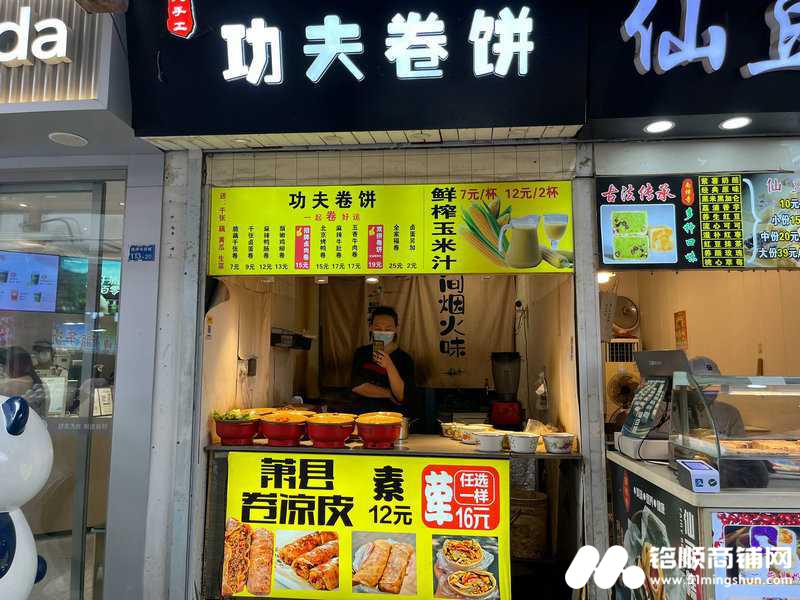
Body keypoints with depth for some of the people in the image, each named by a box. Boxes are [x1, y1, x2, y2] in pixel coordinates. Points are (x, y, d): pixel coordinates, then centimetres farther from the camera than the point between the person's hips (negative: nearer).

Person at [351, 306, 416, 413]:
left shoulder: (405, 359, -5)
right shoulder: (361, 353, 6)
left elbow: (402, 398, -13)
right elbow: (357, 386, -3)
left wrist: (389, 366, -23)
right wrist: (389, 394, -8)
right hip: (364, 414, 2)